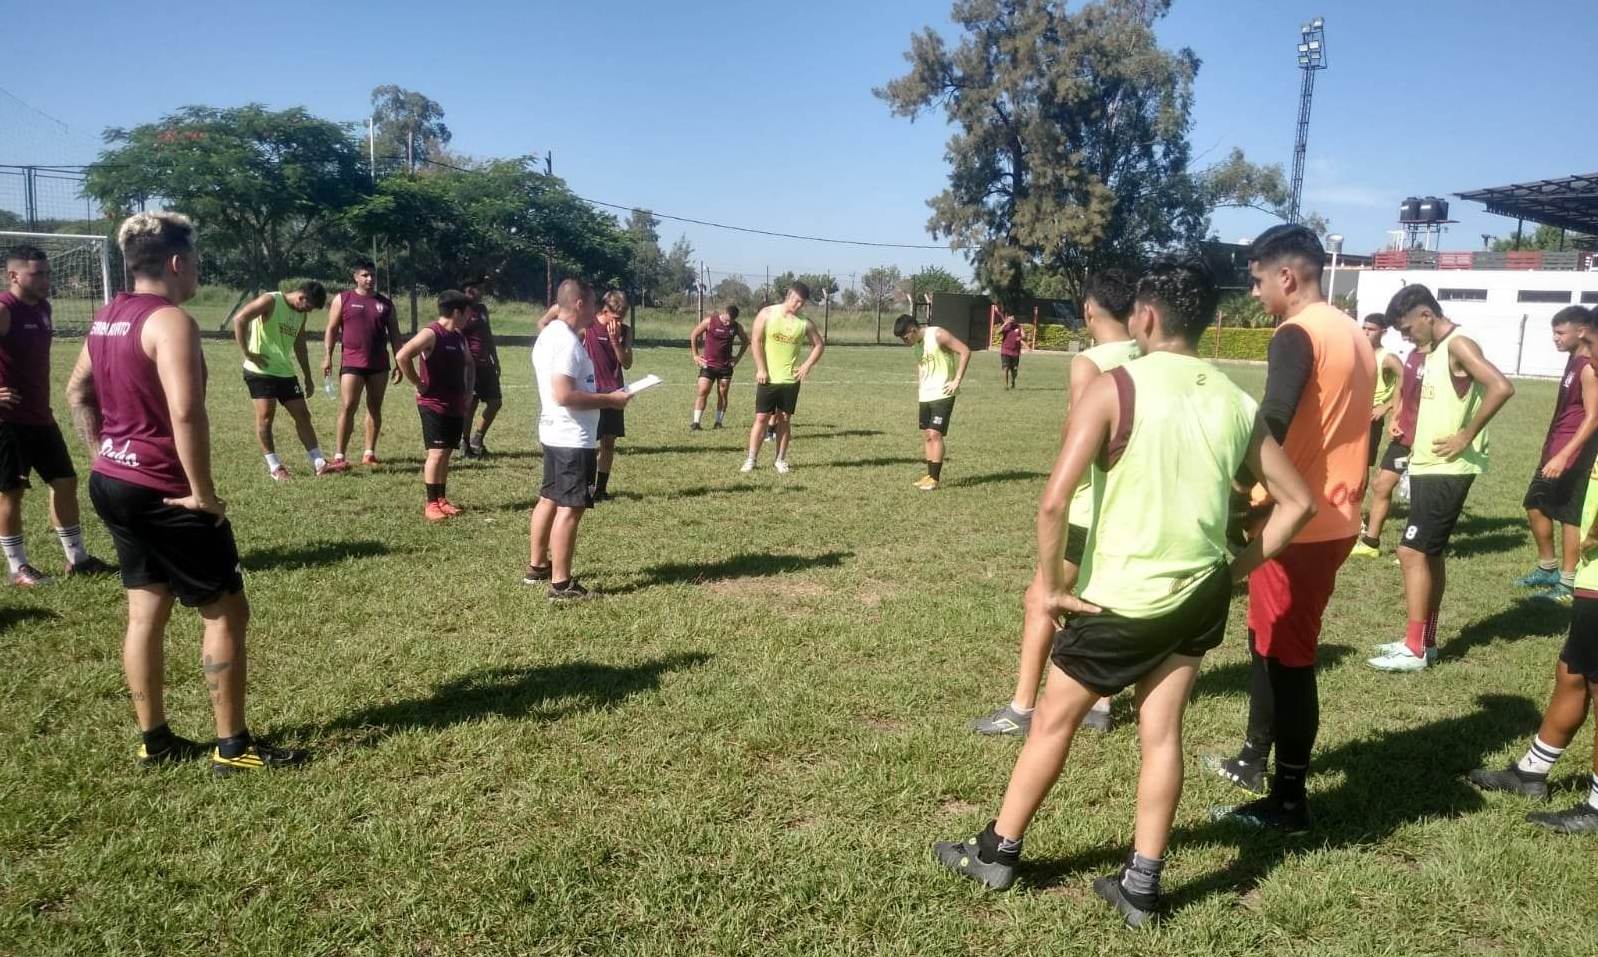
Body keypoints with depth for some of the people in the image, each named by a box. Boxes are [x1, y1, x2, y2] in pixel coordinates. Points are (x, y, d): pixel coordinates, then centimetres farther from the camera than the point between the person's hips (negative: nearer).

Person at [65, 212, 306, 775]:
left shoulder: (107, 320, 11)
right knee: (226, 611, 1)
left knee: (146, 612, 16)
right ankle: (232, 747, 7)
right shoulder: (170, 321, -19)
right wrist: (202, 491, -21)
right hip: (164, 491, -9)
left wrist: (104, 455, 21)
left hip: (113, 483, 9)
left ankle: (154, 740, 25)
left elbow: (77, 393, 23)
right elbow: (185, 413, -29)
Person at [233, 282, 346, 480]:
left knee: (303, 415, 4)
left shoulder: (301, 315, 13)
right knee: (265, 416, -4)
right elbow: (239, 319, -20)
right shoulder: (270, 301, -10)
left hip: (286, 373, 8)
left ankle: (320, 464, 6)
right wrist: (247, 353, -19)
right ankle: (274, 467, 2)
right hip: (261, 371, -7)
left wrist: (307, 378, 21)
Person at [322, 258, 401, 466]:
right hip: (352, 364, -3)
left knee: (375, 408, 7)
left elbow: (394, 335, 13)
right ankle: (339, 455, -4)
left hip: (379, 365, 3)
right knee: (347, 408, -9)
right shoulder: (342, 299, 4)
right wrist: (327, 357, -6)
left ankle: (369, 453, 14)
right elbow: (331, 330, 3)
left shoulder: (385, 303, 12)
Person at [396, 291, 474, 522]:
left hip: (456, 406, 8)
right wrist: (419, 384, -20)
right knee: (436, 453, -7)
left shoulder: (459, 338, 12)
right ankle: (431, 504, -1)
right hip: (434, 405, -8)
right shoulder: (431, 334, -15)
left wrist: (467, 391, 18)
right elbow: (402, 356, -28)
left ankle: (442, 499, 18)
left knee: (446, 452, 11)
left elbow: (470, 365, 30)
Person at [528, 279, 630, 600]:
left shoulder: (548, 335, 12)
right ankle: (561, 584, -2)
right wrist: (610, 399, -19)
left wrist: (600, 395, 17)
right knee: (570, 508, -6)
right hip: (574, 438, -10)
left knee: (549, 499, 18)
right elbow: (564, 395, -27)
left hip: (554, 433, 10)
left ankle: (536, 567, 30)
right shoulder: (567, 341, -20)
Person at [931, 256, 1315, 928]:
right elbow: (1298, 502, 7)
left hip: (1123, 599, -5)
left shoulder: (1116, 388, -14)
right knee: (1162, 732, 15)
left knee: (1053, 722, 12)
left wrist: (1047, 582, -10)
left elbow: (1055, 500, -22)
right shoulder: (1235, 402, 3)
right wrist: (1236, 569, 10)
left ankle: (996, 852, 29)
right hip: (1200, 594, 5)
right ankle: (1141, 885, 24)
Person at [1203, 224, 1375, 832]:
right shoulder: (1355, 336, 13)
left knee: (1287, 656, 0)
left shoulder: (1297, 335, -16)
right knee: (1268, 640, 21)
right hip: (1337, 518, 9)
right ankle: (1255, 760, 36)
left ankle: (1289, 802, 11)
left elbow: (1272, 426, -29)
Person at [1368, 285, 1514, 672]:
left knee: (1412, 552, -8)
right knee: (1429, 553, 13)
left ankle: (1414, 649, -2)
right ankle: (1425, 640, 22)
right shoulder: (1437, 350, 14)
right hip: (1429, 467, 10)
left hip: (1446, 471, -10)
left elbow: (1502, 387, -28)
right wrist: (1417, 449, 10)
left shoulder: (1459, 345, -15)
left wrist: (1466, 437, -21)